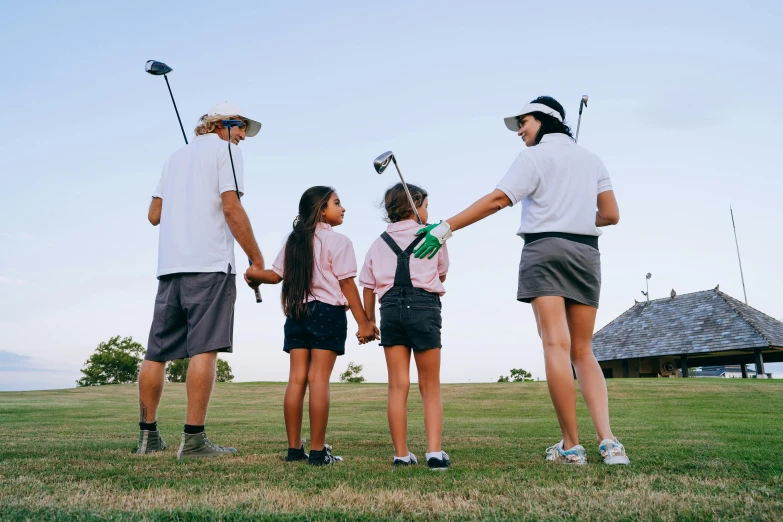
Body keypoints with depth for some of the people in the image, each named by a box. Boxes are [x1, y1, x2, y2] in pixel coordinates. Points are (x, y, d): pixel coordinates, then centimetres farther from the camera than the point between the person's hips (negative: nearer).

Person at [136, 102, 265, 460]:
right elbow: (231, 208, -9)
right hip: (210, 263, -7)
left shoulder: (177, 156, 24)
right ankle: (193, 440, -11)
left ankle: (148, 436, 17)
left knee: (157, 351, 9)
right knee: (204, 349, -9)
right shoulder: (225, 149, 4)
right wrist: (257, 260, -6)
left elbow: (154, 215, 21)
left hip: (169, 265, 7)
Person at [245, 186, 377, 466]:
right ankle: (318, 451, -2)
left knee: (297, 378, 5)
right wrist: (363, 322, -6)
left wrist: (254, 275, 25)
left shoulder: (294, 240, 13)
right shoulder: (338, 241, -5)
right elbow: (347, 284, -9)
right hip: (328, 312, -6)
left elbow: (275, 275, 8)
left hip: (297, 313, 6)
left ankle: (294, 448, 10)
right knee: (319, 379, -6)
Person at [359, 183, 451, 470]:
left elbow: (368, 285, 10)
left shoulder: (380, 242, 13)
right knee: (430, 387, 6)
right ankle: (434, 452, -4)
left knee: (398, 385, 7)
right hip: (424, 306, -2)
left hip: (390, 308, 3)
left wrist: (369, 322, 18)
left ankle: (401, 454, 9)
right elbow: (442, 275, 16)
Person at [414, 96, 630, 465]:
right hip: (586, 253, 6)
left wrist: (446, 227, -13)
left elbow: (497, 200, -11)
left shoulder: (535, 156, 1)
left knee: (556, 344, -9)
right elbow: (611, 215, 14)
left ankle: (571, 446, -9)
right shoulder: (592, 159, 18)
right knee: (582, 351, 8)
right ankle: (608, 441, -4)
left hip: (545, 248, -5)